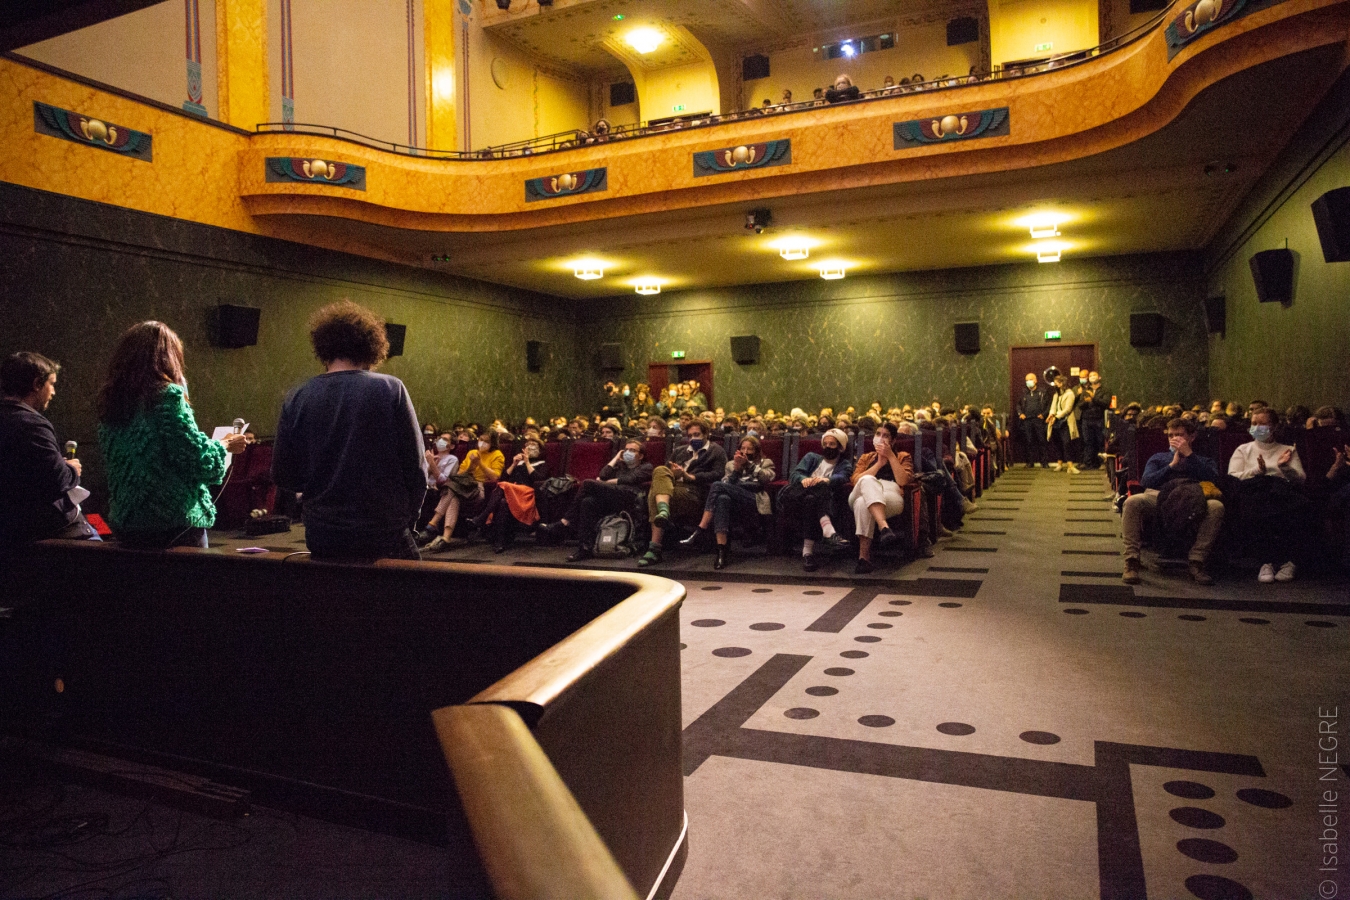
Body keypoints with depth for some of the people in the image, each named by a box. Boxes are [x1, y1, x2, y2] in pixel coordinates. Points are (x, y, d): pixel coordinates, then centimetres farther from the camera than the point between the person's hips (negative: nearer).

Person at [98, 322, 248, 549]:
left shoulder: (111, 401, 7)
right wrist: (224, 446, 4)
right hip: (174, 521, -7)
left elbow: (112, 461, 15)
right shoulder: (168, 396, -13)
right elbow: (197, 459, -15)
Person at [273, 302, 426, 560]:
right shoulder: (390, 390, -9)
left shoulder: (297, 400, -2)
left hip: (323, 538, 4)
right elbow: (416, 468, -8)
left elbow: (283, 477, 4)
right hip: (385, 538, -3)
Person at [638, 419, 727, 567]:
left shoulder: (716, 451, 17)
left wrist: (690, 476, -7)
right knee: (660, 470, -27)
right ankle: (663, 510, -47)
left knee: (655, 494, -30)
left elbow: (718, 475, 0)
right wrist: (673, 474, 1)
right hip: (672, 486, 6)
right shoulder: (679, 451, 35)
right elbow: (667, 469, 26)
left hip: (694, 492, -6)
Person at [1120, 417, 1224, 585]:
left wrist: (1189, 455, 6)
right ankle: (1131, 562, -38)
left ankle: (1197, 563, -30)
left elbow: (1212, 479, 6)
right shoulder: (1158, 458, 34)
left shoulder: (1204, 461, 32)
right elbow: (1146, 481, 14)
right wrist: (1172, 465, 7)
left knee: (1216, 506, -35)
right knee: (1132, 501, -36)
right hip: (1158, 496, 0)